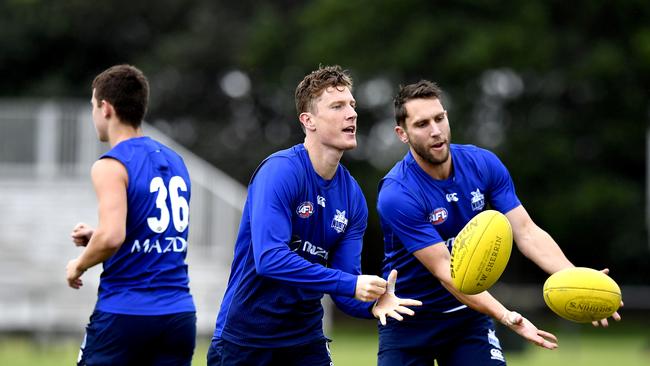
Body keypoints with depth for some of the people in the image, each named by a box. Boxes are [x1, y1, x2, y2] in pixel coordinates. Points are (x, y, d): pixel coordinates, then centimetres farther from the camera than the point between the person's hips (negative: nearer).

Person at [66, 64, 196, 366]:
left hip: (124, 314, -6)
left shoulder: (111, 166, -10)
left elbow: (111, 237, -23)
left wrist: (78, 266, -4)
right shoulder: (174, 161, 14)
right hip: (180, 314, 6)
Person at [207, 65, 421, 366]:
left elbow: (343, 290, 0)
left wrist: (372, 304, -22)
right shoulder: (280, 171, -17)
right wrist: (350, 284, -30)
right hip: (246, 338, -5)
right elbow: (268, 258, -28)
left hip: (305, 339, 5)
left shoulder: (352, 197, 0)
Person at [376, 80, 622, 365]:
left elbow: (526, 232, -10)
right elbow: (444, 270, -27)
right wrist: (507, 317, -39)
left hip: (468, 317, 3)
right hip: (408, 322, -3)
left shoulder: (484, 164, -7)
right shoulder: (397, 195, -24)